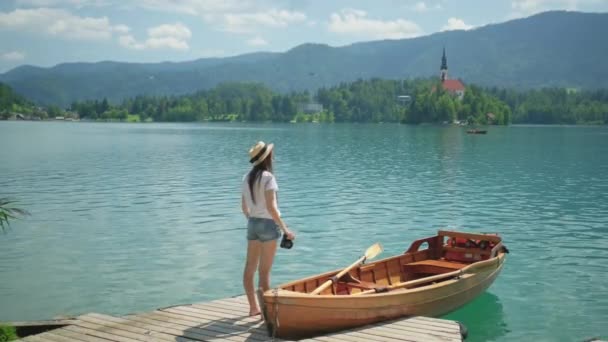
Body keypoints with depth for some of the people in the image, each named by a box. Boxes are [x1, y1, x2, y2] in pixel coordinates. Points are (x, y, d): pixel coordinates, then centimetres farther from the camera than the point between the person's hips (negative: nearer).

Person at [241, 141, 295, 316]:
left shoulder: (247, 177, 8)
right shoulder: (267, 177, -15)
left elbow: (244, 207, 14)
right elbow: (271, 207, -21)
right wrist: (285, 229, -18)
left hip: (252, 223, 7)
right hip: (268, 224, -7)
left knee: (250, 267, 11)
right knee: (264, 270, -2)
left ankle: (253, 307, 21)